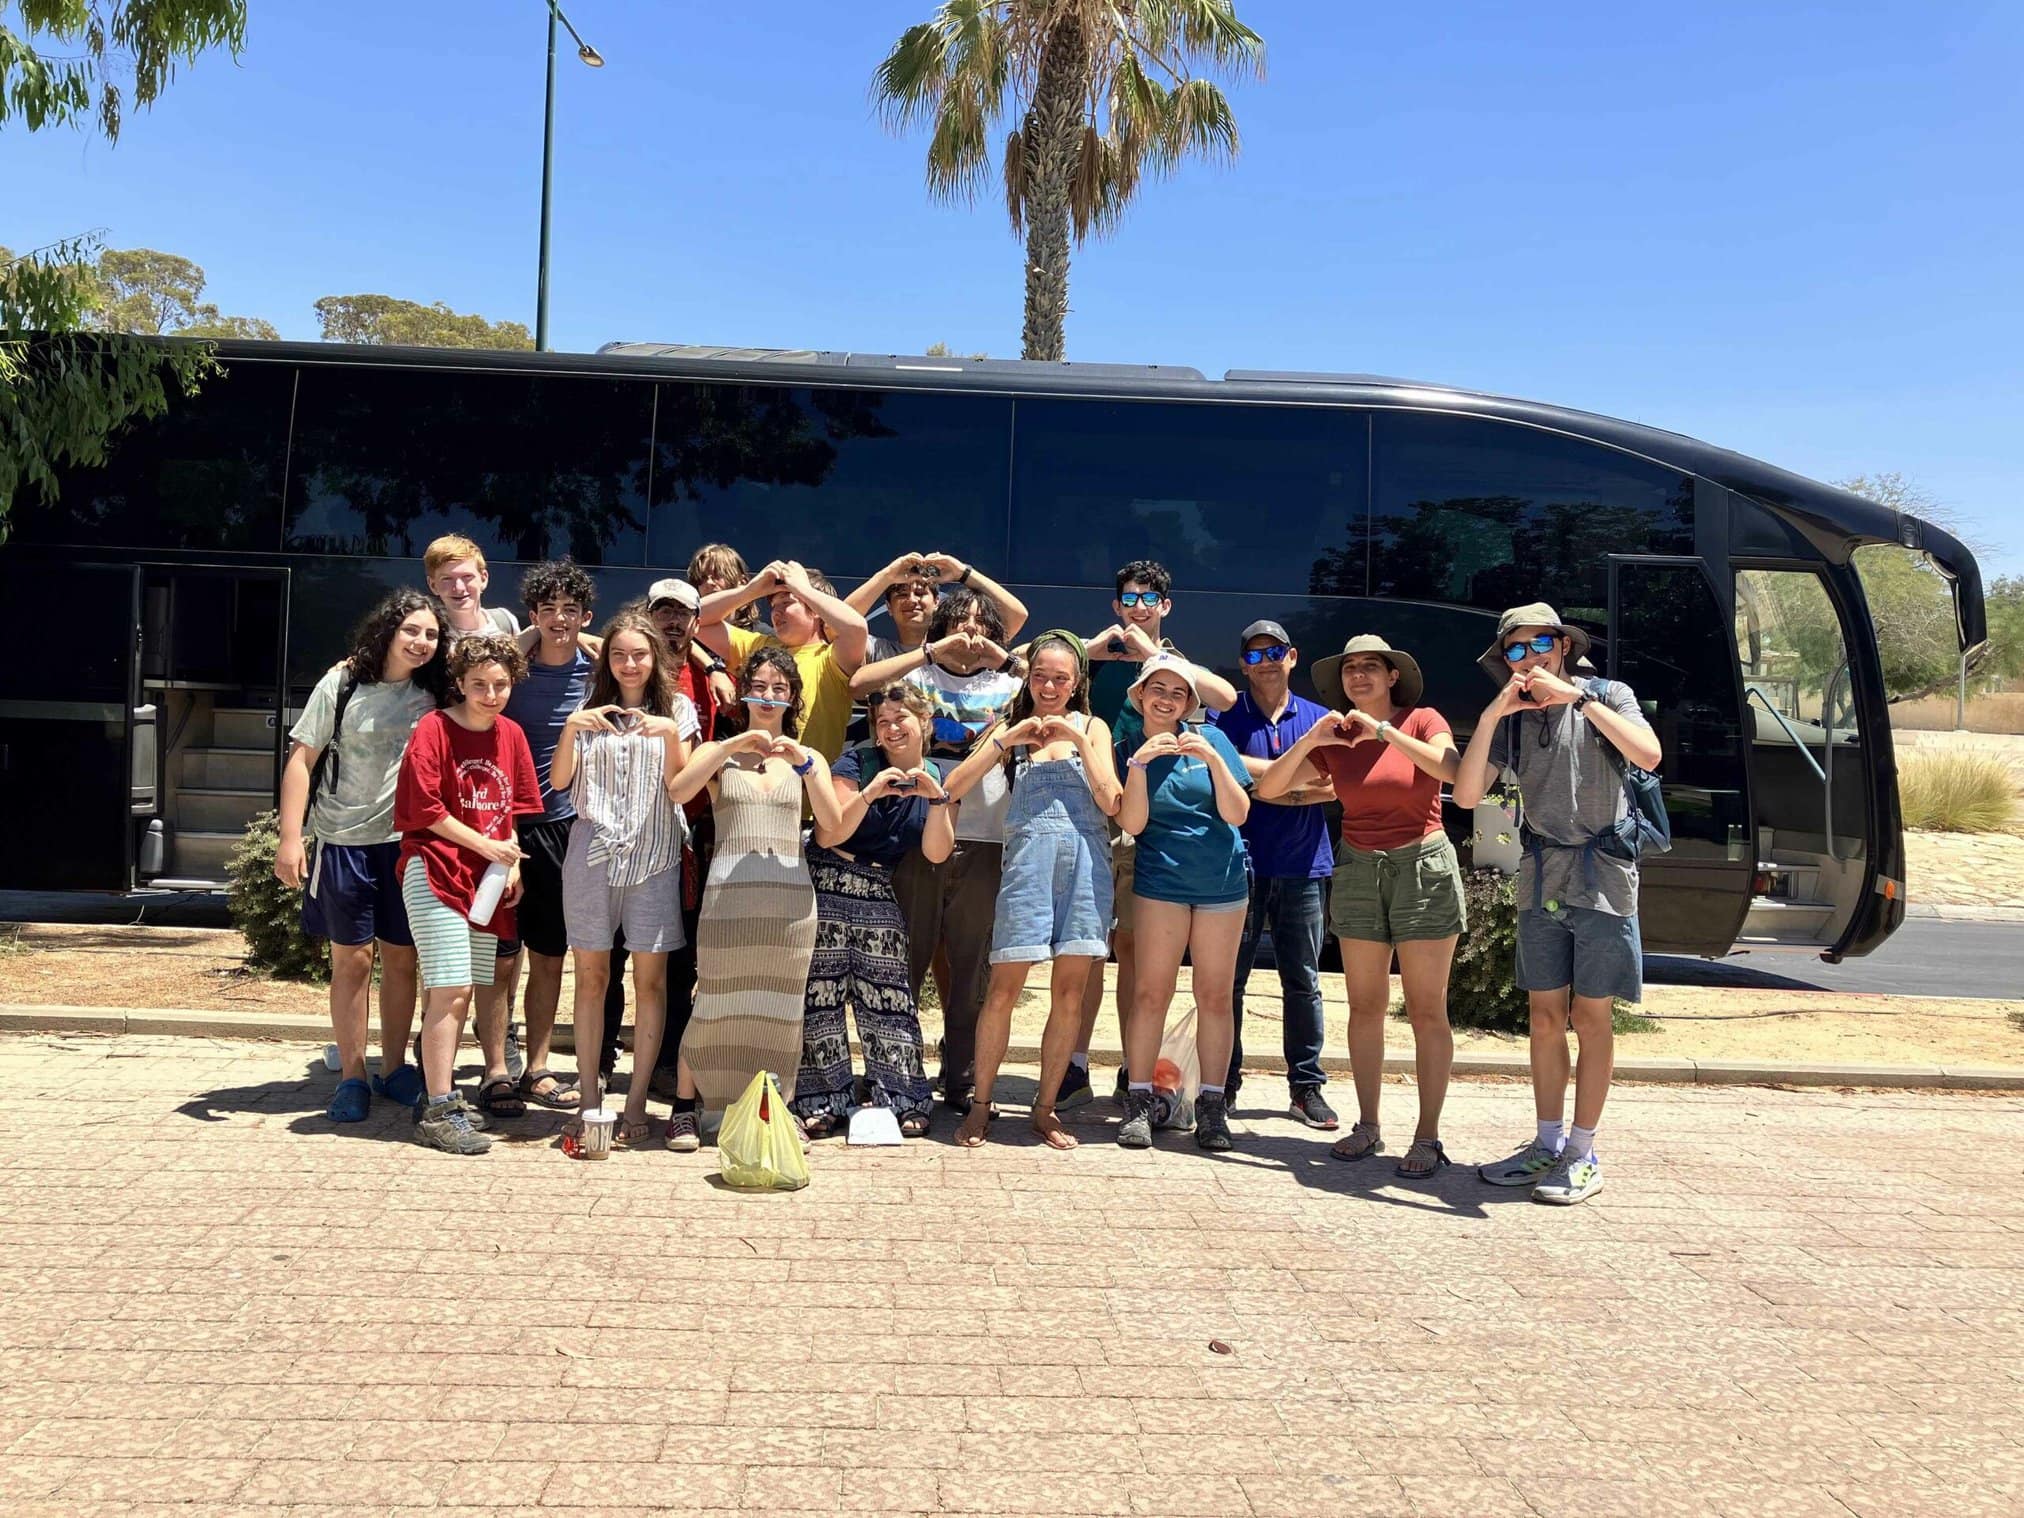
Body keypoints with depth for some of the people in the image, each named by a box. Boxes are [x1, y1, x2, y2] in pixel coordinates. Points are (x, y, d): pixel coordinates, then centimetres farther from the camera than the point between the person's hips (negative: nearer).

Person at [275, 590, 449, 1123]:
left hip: (407, 843, 3)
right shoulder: (343, 685, -6)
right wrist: (290, 837, -12)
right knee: (352, 959, 4)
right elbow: (302, 760, -7)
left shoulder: (432, 694, 3)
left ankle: (393, 1069, 22)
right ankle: (351, 1076, 14)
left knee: (401, 958, 9)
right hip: (345, 842, -3)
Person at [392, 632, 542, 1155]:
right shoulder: (435, 728, -7)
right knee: (449, 989, -11)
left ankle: (441, 1091, 25)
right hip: (436, 871, -6)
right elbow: (424, 809, -11)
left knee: (460, 990, 12)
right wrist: (486, 846, -10)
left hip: (487, 878, 6)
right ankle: (437, 1112, -6)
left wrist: (512, 865, 3)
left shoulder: (511, 734, 10)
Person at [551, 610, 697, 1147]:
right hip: (591, 854, 1)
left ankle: (636, 1103, 7)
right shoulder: (591, 709, 10)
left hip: (654, 856, -1)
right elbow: (558, 781, 2)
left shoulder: (676, 709, 6)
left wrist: (671, 734, -20)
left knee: (650, 979, 0)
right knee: (591, 975, 4)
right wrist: (571, 729, -14)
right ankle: (588, 1098, 12)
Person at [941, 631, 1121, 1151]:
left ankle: (1045, 1108, 13)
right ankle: (980, 1104, 9)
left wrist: (1079, 742, -5)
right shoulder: (1010, 728, 11)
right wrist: (1007, 739, -7)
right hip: (1028, 854, -1)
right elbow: (953, 788, -1)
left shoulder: (1092, 728, 14)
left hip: (1086, 859, 1)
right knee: (1004, 986, -3)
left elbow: (1111, 803, 1)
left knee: (1070, 990, 2)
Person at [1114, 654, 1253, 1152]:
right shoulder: (1127, 751, 3)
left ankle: (1212, 1105, 11)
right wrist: (1139, 764, -19)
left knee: (1215, 996, 4)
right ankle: (1140, 1102, 4)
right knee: (1151, 993, -4)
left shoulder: (1210, 739, 1)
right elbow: (1131, 824, -8)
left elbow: (1237, 814, -3)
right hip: (1161, 882, -1)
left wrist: (1214, 761, -16)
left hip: (1222, 882, 1)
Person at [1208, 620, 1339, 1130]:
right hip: (1239, 862, -2)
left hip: (1303, 865, 2)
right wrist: (1296, 773, -11)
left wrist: (1282, 791, -11)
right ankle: (1223, 1084, 13)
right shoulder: (1227, 714, 5)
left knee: (1303, 981, 6)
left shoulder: (1317, 718, 12)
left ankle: (1307, 1085, 14)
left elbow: (1335, 786, 1)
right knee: (1229, 979, 3)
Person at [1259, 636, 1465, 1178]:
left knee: (1426, 1010, -2)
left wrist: (1385, 731, -26)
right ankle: (1368, 1127, 15)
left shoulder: (1421, 720, -4)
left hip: (1423, 868, -4)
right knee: (1365, 1007, 7)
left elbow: (1453, 768, -25)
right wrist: (1309, 741, -15)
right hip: (1358, 870, 4)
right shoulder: (1333, 738, 5)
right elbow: (1268, 788, -2)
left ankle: (1428, 1137, 2)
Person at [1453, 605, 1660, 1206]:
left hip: (1602, 874, -4)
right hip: (1541, 878, 4)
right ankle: (1548, 1144, 17)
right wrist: (1490, 716, -15)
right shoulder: (1511, 718, 7)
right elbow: (1467, 795, -5)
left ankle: (1582, 1154, 8)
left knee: (1590, 1018, 0)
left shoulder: (1608, 696, -2)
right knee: (1545, 1016, 8)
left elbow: (1649, 756, -20)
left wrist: (1580, 698, -21)